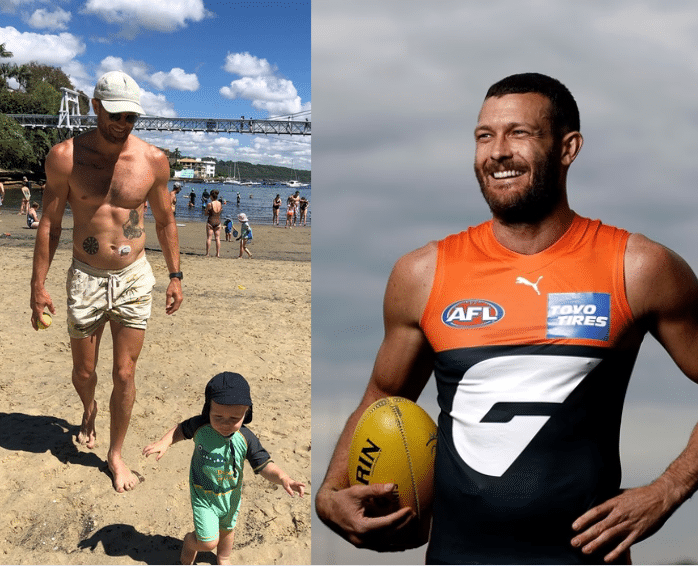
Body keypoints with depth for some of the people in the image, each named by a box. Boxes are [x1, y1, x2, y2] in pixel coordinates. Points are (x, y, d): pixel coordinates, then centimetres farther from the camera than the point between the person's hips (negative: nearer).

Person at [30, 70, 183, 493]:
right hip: (86, 280, 0)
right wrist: (39, 284, -2)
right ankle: (89, 409, 51)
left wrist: (175, 275, 7)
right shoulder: (66, 156, -9)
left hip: (135, 280, 0)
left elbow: (165, 221, 7)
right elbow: (50, 224, -2)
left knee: (125, 375, 3)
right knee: (83, 373, 14)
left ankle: (116, 453, 24)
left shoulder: (153, 160, -6)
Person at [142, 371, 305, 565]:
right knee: (208, 542, -4)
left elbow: (265, 466, -20)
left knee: (227, 529, 27)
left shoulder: (246, 439, -24)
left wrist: (283, 478, -38)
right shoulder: (199, 426, -24)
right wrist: (164, 442, -20)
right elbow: (181, 430, -2)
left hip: (230, 496, 2)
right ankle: (190, 541, 32)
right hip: (203, 496, -2)